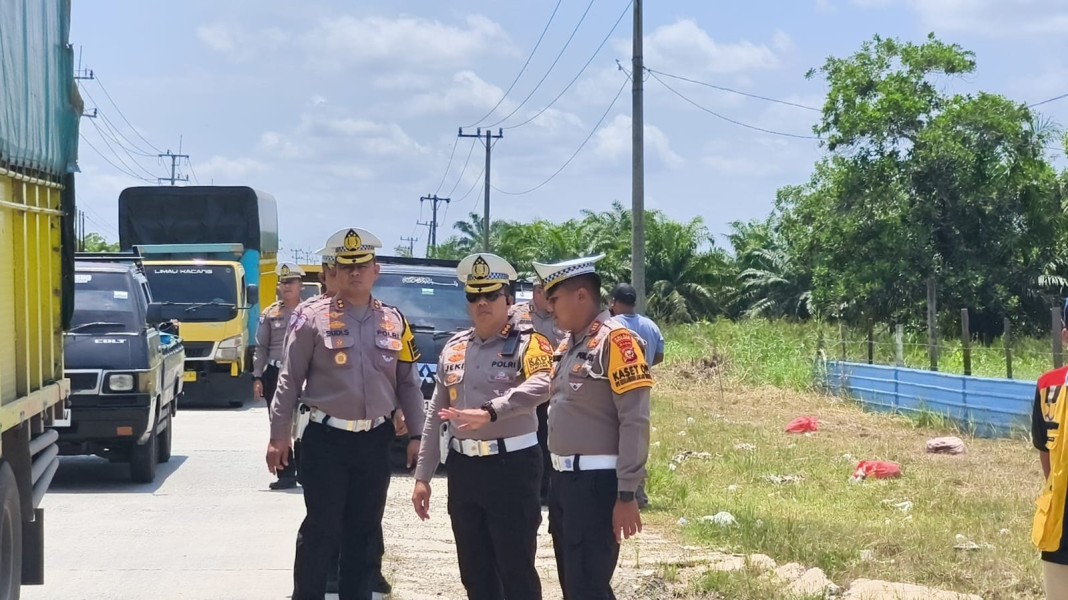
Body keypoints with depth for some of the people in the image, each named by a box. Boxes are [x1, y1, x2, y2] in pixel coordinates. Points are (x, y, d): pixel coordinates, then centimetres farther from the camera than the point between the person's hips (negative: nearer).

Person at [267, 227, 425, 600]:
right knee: (321, 529, -1)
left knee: (365, 530, 11)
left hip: (375, 440, 4)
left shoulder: (394, 322, 6)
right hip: (326, 439, -4)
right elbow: (290, 381, -3)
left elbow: (408, 384, 10)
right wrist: (279, 435, -6)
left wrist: (417, 435, 6)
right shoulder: (313, 319, -4)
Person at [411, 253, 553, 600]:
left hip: (512, 467, -6)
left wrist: (489, 412, -41)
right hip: (463, 468, 6)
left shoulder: (527, 343, -7)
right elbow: (436, 416, 15)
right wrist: (423, 476, 10)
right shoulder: (453, 348, 11)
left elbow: (540, 386, -29)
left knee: (516, 571, -2)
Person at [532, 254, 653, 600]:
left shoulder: (615, 341, -14)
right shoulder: (567, 345, 14)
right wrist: (556, 480, 14)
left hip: (597, 483, -9)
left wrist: (626, 495, -20)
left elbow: (635, 422, -18)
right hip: (563, 481, 9)